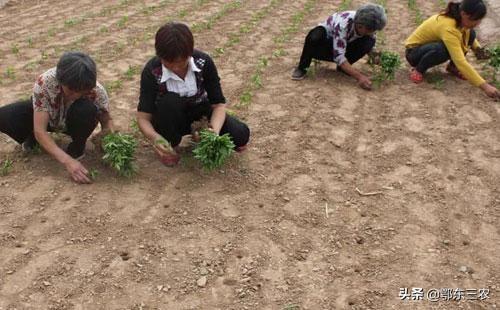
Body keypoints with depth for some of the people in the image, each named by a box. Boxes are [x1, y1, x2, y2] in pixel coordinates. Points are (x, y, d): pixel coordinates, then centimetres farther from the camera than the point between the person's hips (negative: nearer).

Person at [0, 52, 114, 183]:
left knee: (87, 110, -36)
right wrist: (67, 160, -46)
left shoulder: (97, 91, -33)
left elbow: (106, 120, -14)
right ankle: (32, 138, 8)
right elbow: (40, 130, -35)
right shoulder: (45, 82, -36)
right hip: (47, 116, 0)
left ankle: (77, 147, -5)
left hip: (75, 121, 0)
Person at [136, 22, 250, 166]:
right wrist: (155, 139, -46)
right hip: (170, 119, -1)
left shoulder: (204, 62, -22)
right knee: (169, 101, -37)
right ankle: (171, 144, -11)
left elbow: (218, 103, -19)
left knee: (240, 136, -21)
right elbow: (143, 117, -24)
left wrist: (215, 130, -39)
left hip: (198, 111, 1)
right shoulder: (152, 71, -26)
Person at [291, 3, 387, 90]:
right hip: (323, 41, -5)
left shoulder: (368, 26, -18)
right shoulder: (343, 23, -36)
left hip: (344, 46, 5)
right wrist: (359, 76, -48)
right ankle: (302, 68, -18)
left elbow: (371, 46, -1)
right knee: (314, 37, -42)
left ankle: (342, 67, -4)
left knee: (368, 41, -23)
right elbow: (338, 56, -40)